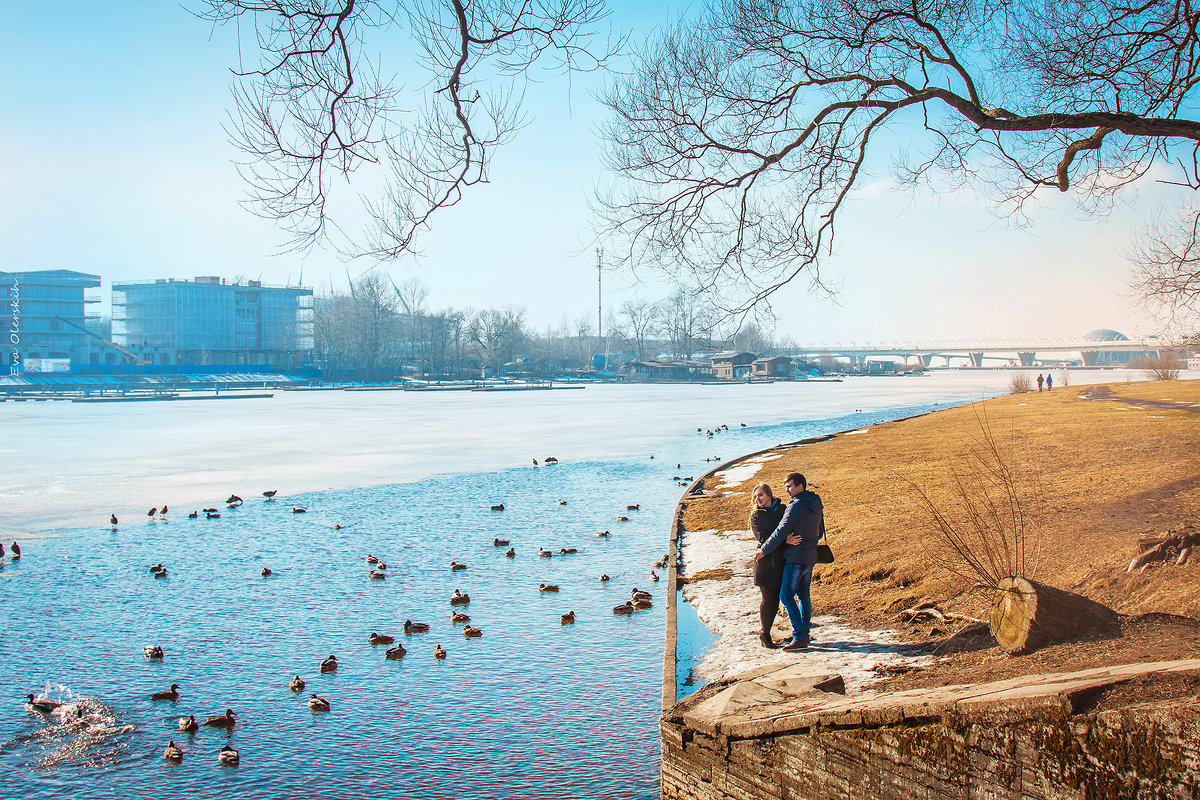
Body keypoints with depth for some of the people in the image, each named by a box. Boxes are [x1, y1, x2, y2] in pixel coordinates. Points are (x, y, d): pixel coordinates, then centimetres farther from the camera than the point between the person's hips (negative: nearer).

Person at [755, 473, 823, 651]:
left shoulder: (796, 506, -18)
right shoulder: (816, 503, 9)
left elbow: (781, 532, -17)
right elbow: (819, 531, 19)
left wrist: (763, 550, -8)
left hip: (796, 558, -9)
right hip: (811, 557, 9)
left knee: (787, 596, -7)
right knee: (803, 595, 15)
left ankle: (799, 638, -11)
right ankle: (804, 634, 19)